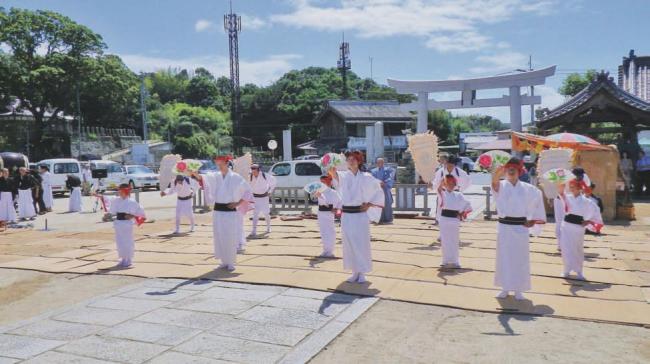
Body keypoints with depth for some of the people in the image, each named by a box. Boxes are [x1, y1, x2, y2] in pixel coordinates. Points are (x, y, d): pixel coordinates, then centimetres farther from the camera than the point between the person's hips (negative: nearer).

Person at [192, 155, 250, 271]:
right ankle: (224, 261, 20)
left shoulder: (235, 177, -3)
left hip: (230, 211, -4)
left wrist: (238, 203, -4)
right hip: (217, 210, 4)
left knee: (230, 238, -2)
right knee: (219, 237, 7)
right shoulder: (215, 176, 4)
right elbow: (203, 178, -15)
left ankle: (231, 262, 11)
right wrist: (194, 173, -34)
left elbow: (248, 191, 2)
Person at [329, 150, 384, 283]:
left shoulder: (366, 177, 0)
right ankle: (355, 272, 19)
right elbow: (336, 178, -23)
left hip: (361, 214, -2)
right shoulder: (343, 175, 2)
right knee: (349, 244, 7)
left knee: (361, 244, 1)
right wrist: (333, 173, -45)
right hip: (346, 215, 2)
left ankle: (362, 273, 13)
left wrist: (369, 205, -1)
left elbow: (379, 192, 8)